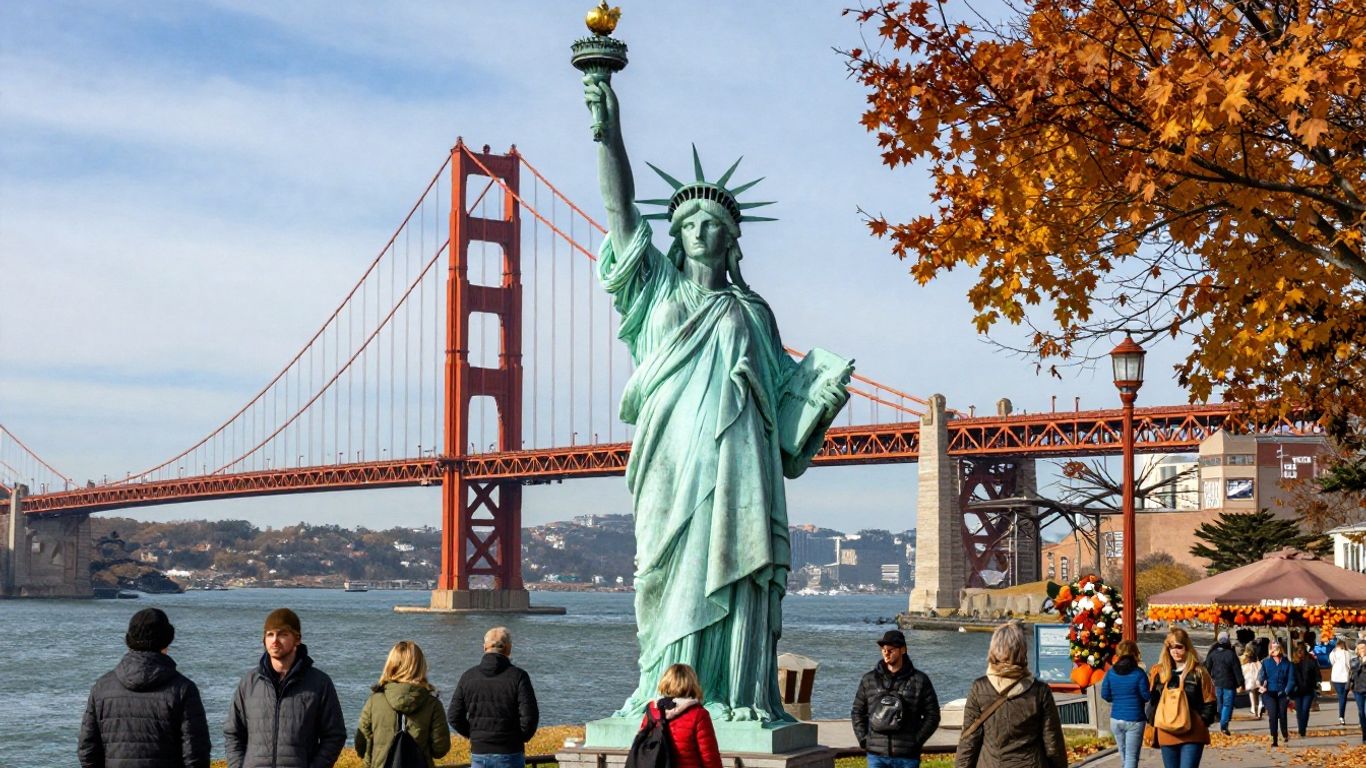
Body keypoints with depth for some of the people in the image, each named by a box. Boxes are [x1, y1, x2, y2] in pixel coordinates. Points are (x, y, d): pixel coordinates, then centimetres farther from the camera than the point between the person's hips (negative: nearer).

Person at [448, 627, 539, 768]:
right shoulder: (518, 676, -8)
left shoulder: (468, 676, 2)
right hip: (510, 755, -2)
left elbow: (454, 716, 3)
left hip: (479, 753, 3)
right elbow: (529, 716, -13)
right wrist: (521, 738, 6)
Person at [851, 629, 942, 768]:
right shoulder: (869, 679, 7)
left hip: (907, 757, -1)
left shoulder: (919, 680, 1)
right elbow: (857, 712, 14)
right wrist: (863, 739, 3)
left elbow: (932, 715, 3)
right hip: (876, 756, 2)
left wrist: (917, 741, -5)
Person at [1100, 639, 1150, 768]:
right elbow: (1146, 696, -10)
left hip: (1116, 719, 4)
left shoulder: (1111, 673, -1)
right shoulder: (1138, 673, -13)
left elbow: (1105, 695, 3)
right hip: (1134, 720, -4)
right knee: (1131, 757, 0)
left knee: (1124, 756, 19)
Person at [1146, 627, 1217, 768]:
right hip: (1166, 735, 4)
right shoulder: (1159, 671, 7)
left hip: (1192, 735, -4)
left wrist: (1202, 722, -5)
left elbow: (1210, 702, 3)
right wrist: (1152, 726, 7)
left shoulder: (1199, 672, -1)